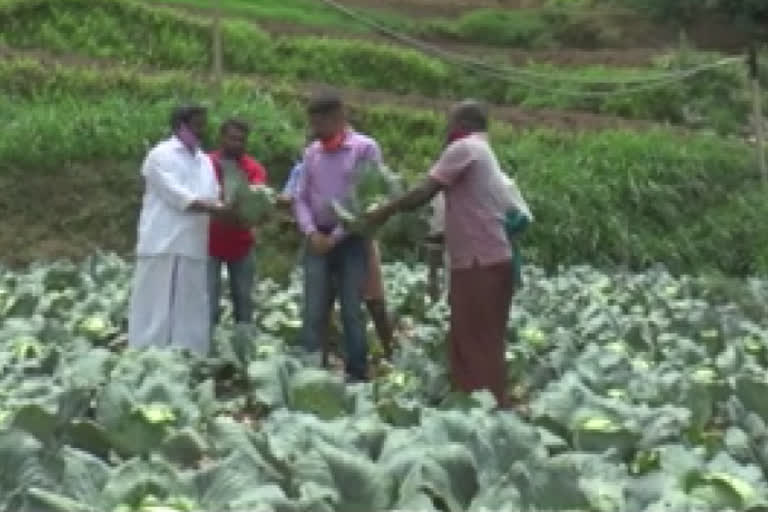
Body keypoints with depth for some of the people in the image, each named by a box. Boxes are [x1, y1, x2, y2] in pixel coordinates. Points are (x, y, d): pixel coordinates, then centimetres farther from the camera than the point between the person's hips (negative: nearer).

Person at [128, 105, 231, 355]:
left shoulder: (205, 161, 20)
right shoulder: (161, 155, -2)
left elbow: (212, 198, 12)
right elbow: (176, 195, -12)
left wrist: (226, 209, -10)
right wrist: (213, 209, -21)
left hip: (193, 246, 6)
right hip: (163, 244, -6)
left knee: (192, 311, 5)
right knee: (157, 309, -5)